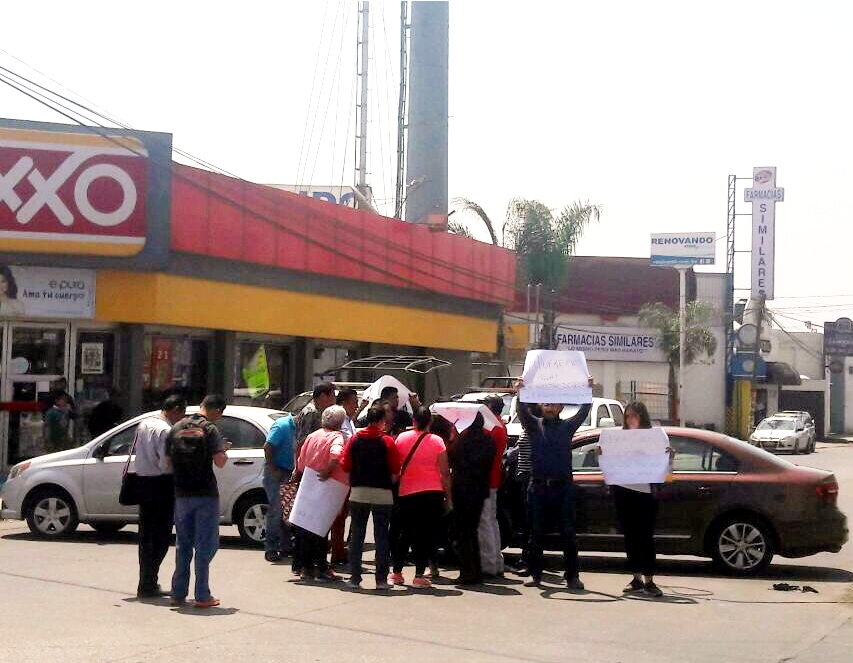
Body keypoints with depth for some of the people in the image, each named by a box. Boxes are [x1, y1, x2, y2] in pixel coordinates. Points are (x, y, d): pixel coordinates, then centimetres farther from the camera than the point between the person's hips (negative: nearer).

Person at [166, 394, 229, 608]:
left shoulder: (177, 428, 7)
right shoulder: (210, 429, -10)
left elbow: (169, 459, 10)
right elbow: (219, 461, -17)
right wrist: (224, 451, 3)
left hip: (182, 494, 5)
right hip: (205, 494, -5)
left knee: (182, 544, 15)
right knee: (205, 545, 1)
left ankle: (178, 593, 16)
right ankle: (202, 596, 0)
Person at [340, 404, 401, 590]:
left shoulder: (355, 439, 2)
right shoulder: (387, 441, -6)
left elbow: (345, 465, 1)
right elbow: (395, 470, -9)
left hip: (358, 492, 2)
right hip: (382, 493, -2)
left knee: (357, 536, 9)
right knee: (381, 537, 4)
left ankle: (355, 577, 8)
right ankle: (381, 579, 1)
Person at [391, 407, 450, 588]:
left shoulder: (401, 438, 0)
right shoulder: (437, 442, -4)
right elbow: (445, 474, -4)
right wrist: (448, 495, 5)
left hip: (407, 493, 2)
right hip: (433, 494, -2)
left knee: (404, 533, 15)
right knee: (427, 534, 3)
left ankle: (397, 573, 18)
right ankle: (419, 575, -1)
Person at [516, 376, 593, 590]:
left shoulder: (567, 426, 12)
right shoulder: (534, 426, 10)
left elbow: (584, 411, 1)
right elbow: (522, 412, -7)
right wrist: (520, 394, -24)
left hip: (563, 486, 0)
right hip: (538, 486, 0)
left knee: (568, 532, -2)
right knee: (536, 532, 3)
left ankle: (572, 575, -1)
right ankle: (535, 574, 9)